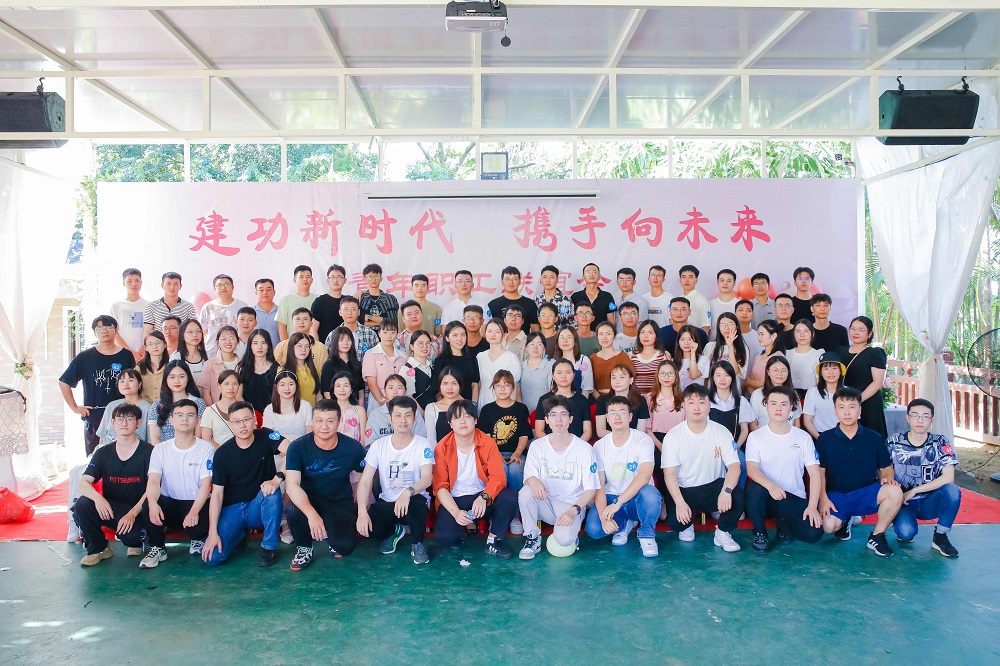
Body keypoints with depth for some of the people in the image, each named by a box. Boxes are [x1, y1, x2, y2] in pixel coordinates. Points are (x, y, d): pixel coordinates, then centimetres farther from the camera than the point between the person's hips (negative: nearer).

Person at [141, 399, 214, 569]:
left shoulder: (206, 448, -5)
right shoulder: (160, 449, 2)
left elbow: (206, 485, -12)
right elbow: (154, 481, -11)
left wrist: (194, 512, -28)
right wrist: (153, 503, -33)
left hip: (196, 504, -2)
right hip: (169, 504, 2)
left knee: (198, 526, -33)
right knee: (148, 503, -30)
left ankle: (198, 539, 9)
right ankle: (157, 548, -6)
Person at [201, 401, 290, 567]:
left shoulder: (265, 437, -9)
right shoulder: (222, 453, -7)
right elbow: (217, 493, -8)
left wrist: (277, 479, -40)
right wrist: (213, 533, -14)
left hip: (260, 507, -1)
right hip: (232, 509, 1)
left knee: (272, 491, -35)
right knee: (212, 557, -19)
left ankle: (269, 547, -16)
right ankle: (241, 533, 15)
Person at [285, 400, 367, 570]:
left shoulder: (352, 447, -11)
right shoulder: (297, 447, -15)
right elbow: (292, 485, -26)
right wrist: (312, 514, -41)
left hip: (341, 504, 0)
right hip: (308, 501, 0)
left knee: (345, 546, -25)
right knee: (295, 511, -35)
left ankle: (333, 540, 16)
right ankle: (304, 548, -1)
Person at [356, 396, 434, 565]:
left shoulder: (423, 445, -10)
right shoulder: (379, 446, -3)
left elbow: (427, 479, -23)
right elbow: (365, 482, -7)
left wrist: (408, 492, -45)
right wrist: (362, 512, -24)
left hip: (412, 502, -2)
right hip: (386, 503, 3)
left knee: (417, 502, -39)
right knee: (364, 525, -28)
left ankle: (417, 544, -6)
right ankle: (393, 531, 10)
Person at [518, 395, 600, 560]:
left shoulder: (584, 448, -7)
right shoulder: (537, 446, 1)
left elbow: (591, 488, -6)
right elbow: (528, 477, -3)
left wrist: (574, 510, -22)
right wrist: (532, 480, -29)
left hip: (571, 504, -2)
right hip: (545, 503, 2)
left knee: (563, 539, -31)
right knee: (525, 492, -30)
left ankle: (571, 533, 8)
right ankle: (532, 538, -8)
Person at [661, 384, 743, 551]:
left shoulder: (721, 432, -3)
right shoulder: (673, 436, -6)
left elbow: (734, 466, -13)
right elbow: (669, 473, -11)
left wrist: (726, 490, -33)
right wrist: (679, 502, -26)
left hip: (714, 487, 1)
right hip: (684, 491, -1)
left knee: (737, 495, -30)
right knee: (674, 520, -27)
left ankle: (723, 533, -1)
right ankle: (687, 526, 14)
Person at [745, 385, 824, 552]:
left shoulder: (803, 438, 4)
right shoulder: (756, 436, 0)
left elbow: (815, 474, -1)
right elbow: (751, 469, -14)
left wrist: (812, 506, -15)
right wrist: (770, 486, -35)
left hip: (795, 499, 1)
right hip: (766, 495, -1)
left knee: (814, 533, -24)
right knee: (754, 488, -36)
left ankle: (784, 523, 13)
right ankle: (760, 534, -10)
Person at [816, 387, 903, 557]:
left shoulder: (874, 438, 5)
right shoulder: (825, 439, 2)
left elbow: (885, 468, 11)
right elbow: (820, 472, 2)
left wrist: (887, 478, -14)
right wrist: (823, 499, -11)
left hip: (866, 494, 1)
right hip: (836, 495, -1)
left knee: (895, 492, -30)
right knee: (828, 525, -30)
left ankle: (877, 537, -7)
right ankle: (845, 519, 12)